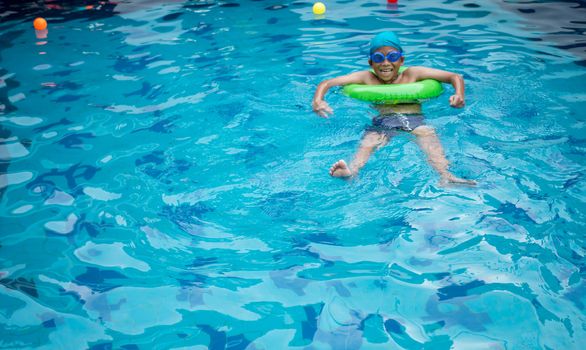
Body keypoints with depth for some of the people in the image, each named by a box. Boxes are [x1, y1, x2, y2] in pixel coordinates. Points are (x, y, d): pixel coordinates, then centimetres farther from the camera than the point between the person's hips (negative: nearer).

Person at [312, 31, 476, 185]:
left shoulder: (412, 74, 18)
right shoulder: (367, 78, 17)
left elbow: (455, 77, 15)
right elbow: (326, 83, 11)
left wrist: (459, 95, -9)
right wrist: (317, 100, -12)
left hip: (414, 119, 0)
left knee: (427, 134, -32)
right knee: (370, 140, -32)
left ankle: (445, 176, -55)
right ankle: (352, 171, -61)